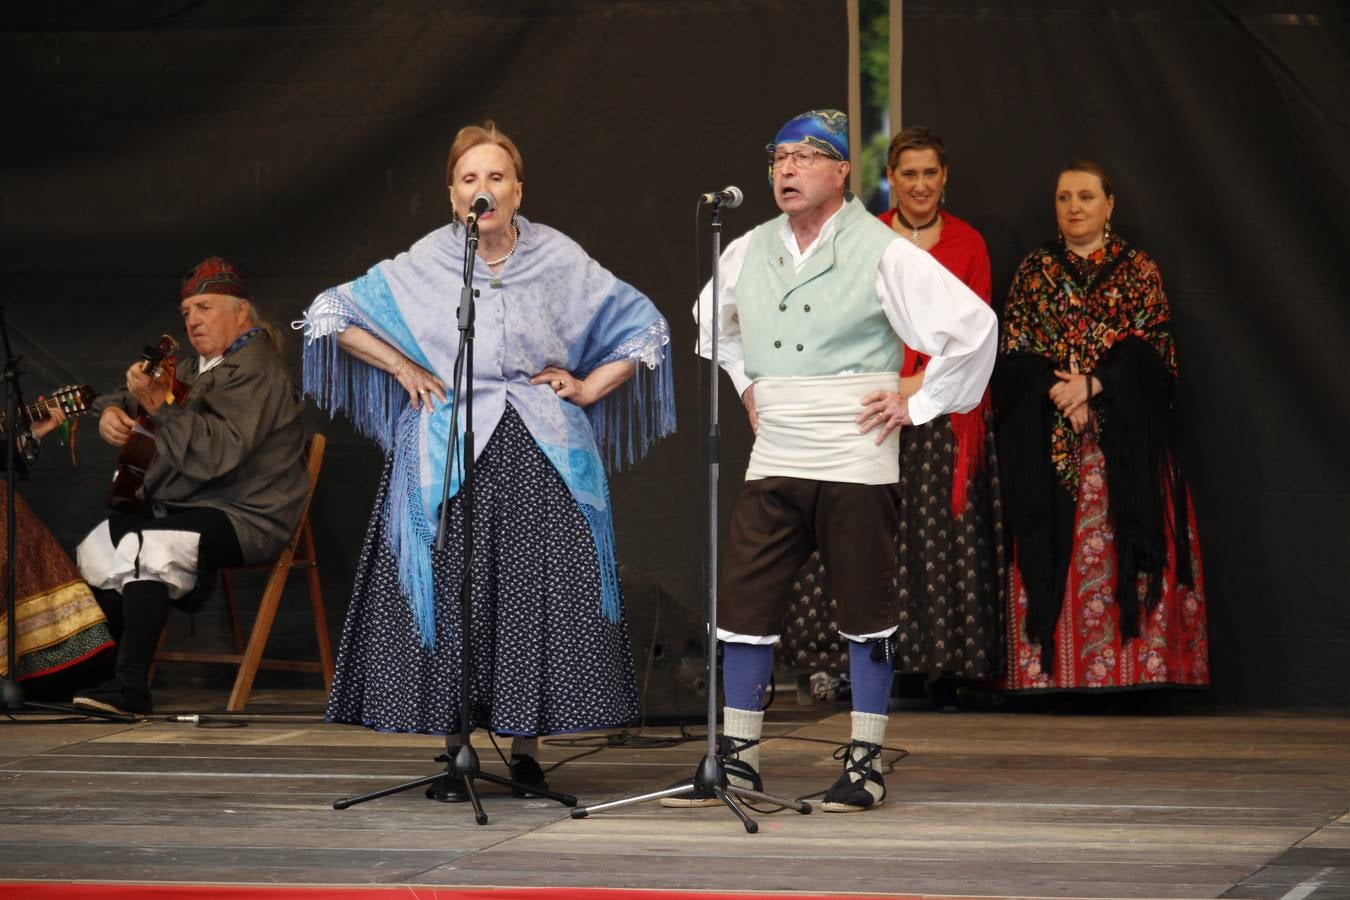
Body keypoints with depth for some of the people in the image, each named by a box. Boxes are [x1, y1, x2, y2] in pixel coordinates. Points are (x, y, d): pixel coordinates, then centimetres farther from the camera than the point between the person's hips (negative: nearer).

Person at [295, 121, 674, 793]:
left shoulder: (559, 259, 6)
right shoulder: (424, 265, 3)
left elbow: (644, 326, 16)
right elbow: (330, 314, 10)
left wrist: (591, 386, 6)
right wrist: (403, 369, 3)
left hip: (541, 458, 1)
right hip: (451, 458, -1)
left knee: (540, 597, -4)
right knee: (452, 598, -5)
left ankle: (526, 746, 5)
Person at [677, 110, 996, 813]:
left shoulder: (881, 253, -8)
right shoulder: (749, 252, 8)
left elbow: (974, 326, -8)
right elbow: (711, 315, 32)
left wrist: (919, 404, -6)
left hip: (855, 462, -5)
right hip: (773, 460, 5)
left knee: (865, 615, 2)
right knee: (742, 606, 1)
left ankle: (865, 764, 9)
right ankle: (736, 759, 9)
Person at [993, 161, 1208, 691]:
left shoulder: (1139, 271, 8)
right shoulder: (1034, 272, 11)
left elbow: (1155, 354, -1)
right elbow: (1013, 357, 5)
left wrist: (1093, 385, -14)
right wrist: (1060, 390, -12)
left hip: (1124, 445, -1)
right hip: (1045, 443, 1)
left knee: (1120, 547, -8)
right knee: (1054, 544, -6)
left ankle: (1130, 670, -8)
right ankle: (1054, 670, -6)